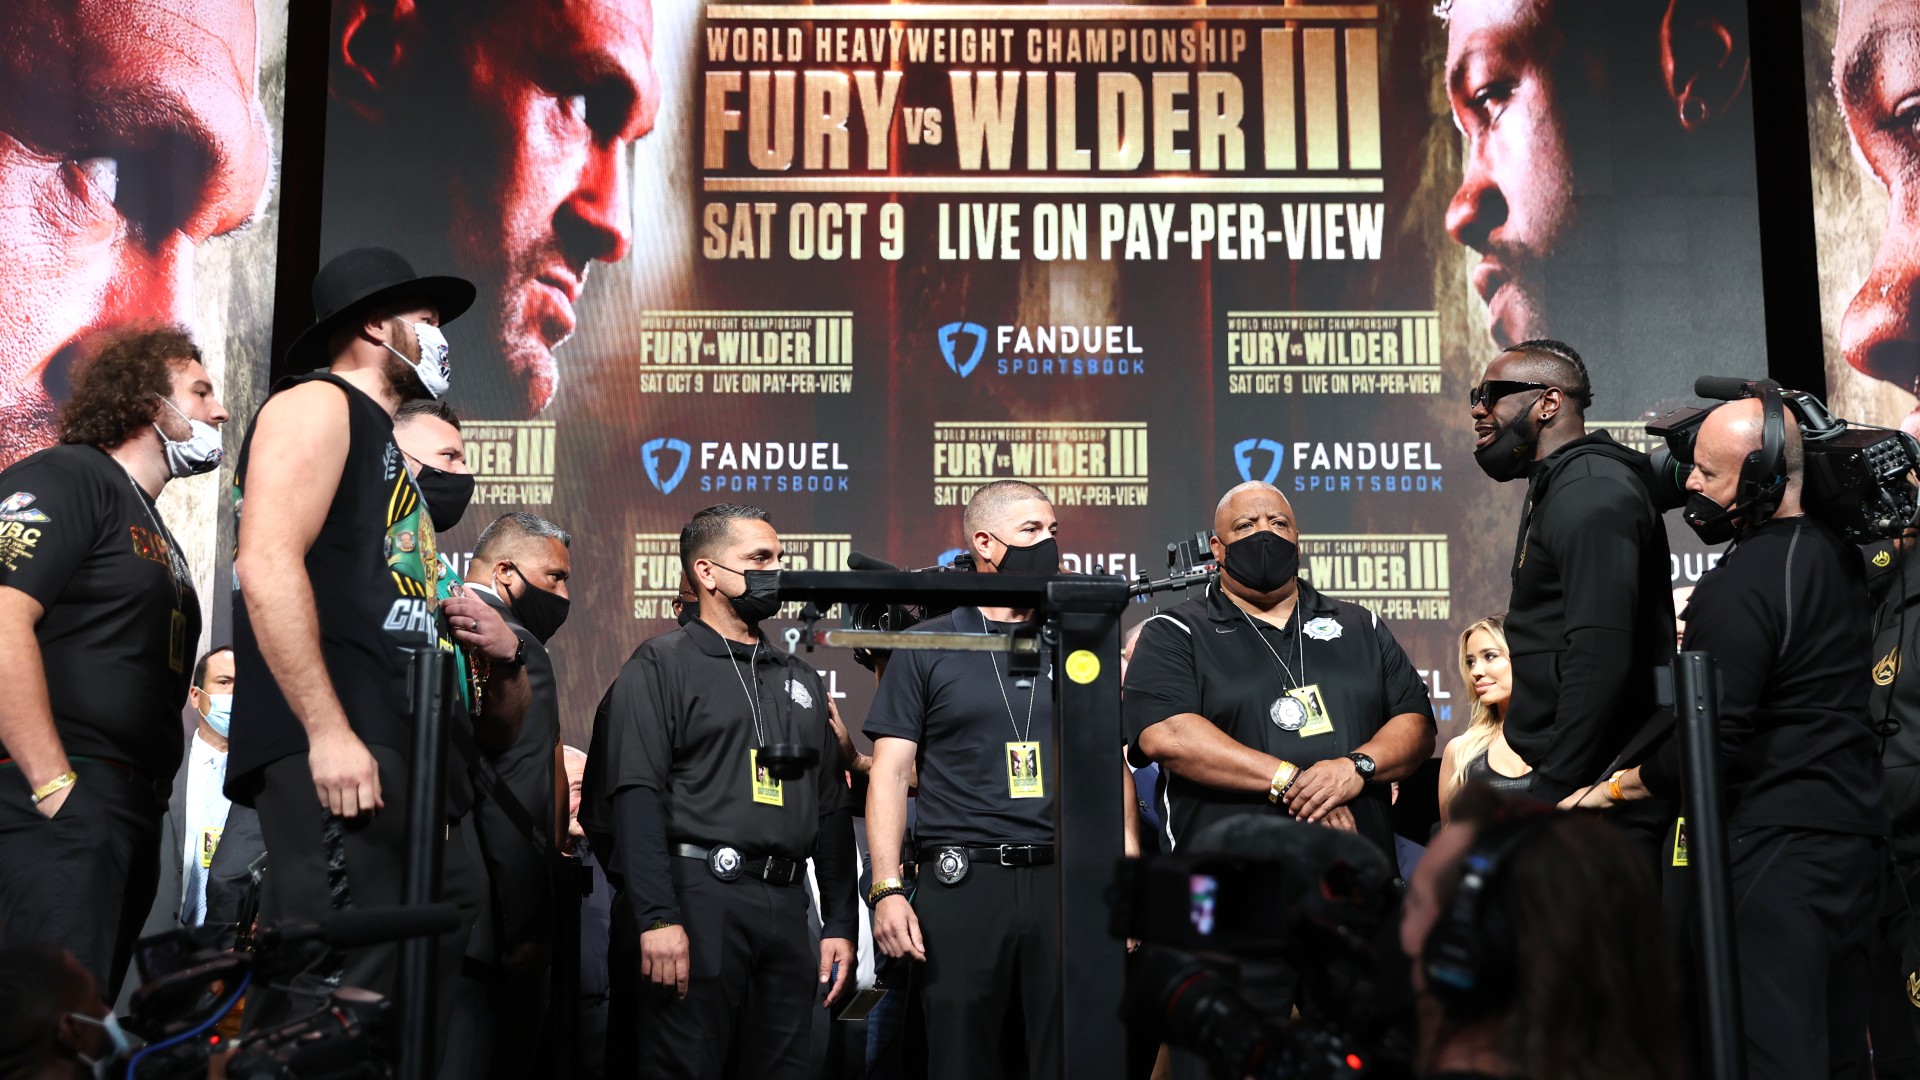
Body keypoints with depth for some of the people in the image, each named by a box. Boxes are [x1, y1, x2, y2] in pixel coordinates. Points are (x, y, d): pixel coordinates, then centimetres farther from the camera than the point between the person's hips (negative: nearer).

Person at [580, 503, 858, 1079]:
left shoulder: (801, 679, 20)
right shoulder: (661, 665, 1)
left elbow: (832, 808, 19)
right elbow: (636, 797, -10)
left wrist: (840, 924, 12)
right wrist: (657, 918, -20)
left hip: (786, 908, 6)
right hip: (698, 896, -5)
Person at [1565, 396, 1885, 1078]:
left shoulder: (1735, 590, -17)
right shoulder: (1842, 557, 10)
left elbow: (1712, 742, -19)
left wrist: (1618, 786, -5)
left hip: (1774, 845, -9)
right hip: (1857, 830, 9)